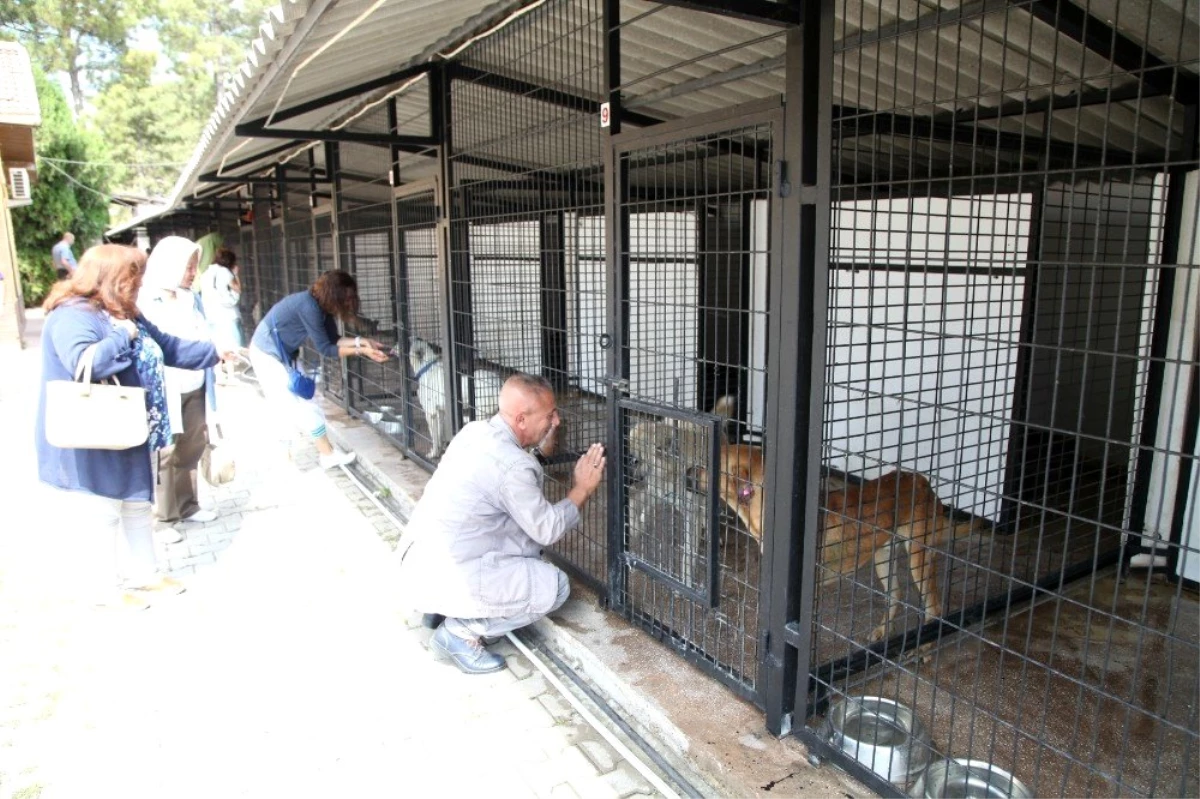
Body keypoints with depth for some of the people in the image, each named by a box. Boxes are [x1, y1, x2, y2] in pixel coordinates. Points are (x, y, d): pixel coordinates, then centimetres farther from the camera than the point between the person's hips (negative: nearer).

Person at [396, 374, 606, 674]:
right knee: (556, 586, -1)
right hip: (442, 579, -9)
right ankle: (461, 630, -2)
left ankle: (442, 608, 17)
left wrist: (543, 447, 6)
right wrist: (582, 489, 2)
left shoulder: (474, 431, 3)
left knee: (527, 541, 18)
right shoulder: (512, 465, -21)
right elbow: (548, 530, -10)